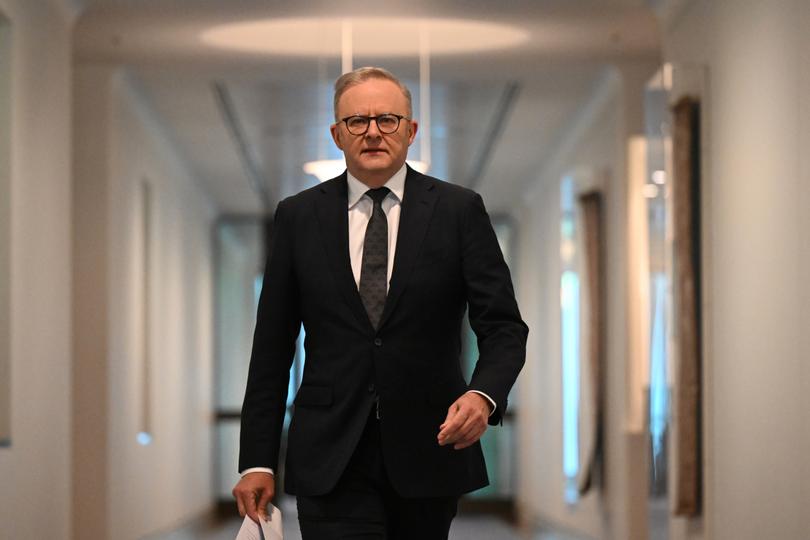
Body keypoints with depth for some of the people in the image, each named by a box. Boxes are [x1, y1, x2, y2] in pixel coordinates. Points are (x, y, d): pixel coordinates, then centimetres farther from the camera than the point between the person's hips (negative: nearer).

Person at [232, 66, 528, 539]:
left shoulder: (459, 210, 1)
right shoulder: (298, 217, 4)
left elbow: (503, 326, -3)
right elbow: (272, 347, 6)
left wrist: (483, 394, -24)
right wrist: (257, 461, 1)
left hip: (428, 451, 1)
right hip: (332, 462, 0)